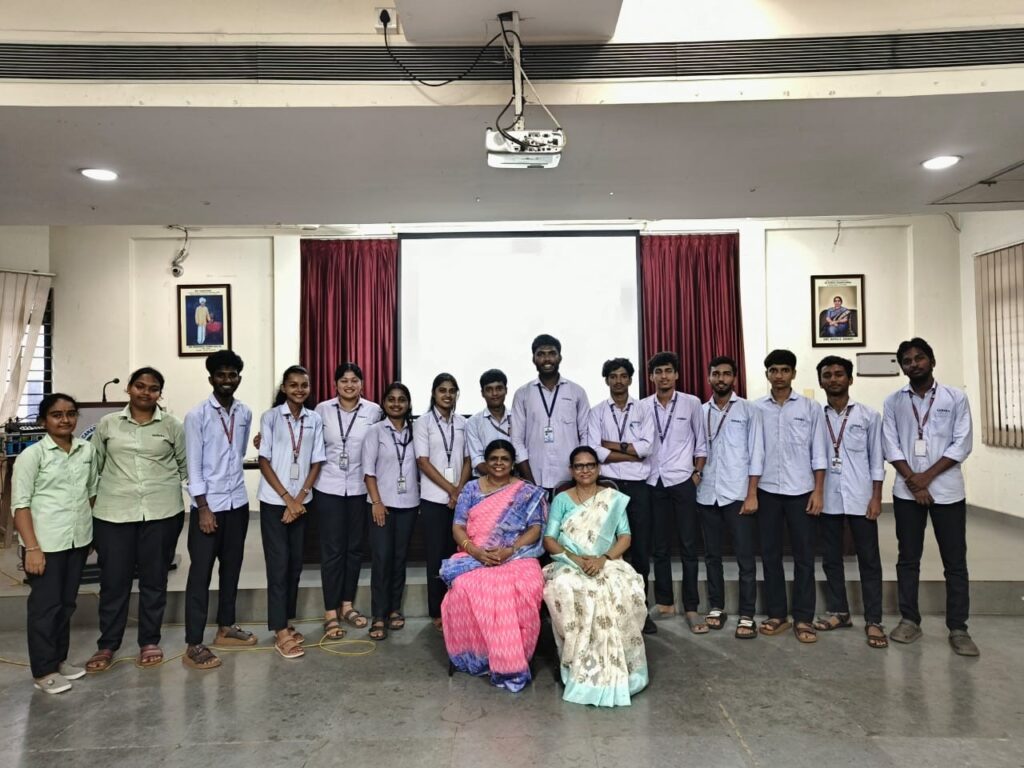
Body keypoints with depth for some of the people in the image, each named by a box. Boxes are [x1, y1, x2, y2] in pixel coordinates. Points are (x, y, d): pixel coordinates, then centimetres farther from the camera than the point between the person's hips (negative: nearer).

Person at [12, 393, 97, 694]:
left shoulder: (87, 450, 4)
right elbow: (20, 504, -11)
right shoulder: (32, 454, -10)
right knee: (45, 605, 4)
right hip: (46, 543, -5)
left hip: (78, 540, 5)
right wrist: (32, 548, -16)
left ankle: (59, 659, 31)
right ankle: (43, 671, 16)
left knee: (67, 603, 16)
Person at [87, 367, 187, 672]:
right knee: (113, 579, 6)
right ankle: (107, 645, 23)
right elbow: (93, 465, 12)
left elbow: (186, 464, 8)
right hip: (114, 512, 1)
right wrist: (89, 499, 11)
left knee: (154, 578, 9)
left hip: (162, 512, 0)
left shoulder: (172, 425, 2)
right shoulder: (107, 424, 5)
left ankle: (149, 642, 24)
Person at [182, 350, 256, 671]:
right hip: (208, 505, -5)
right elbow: (193, 466, -12)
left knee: (232, 567, 15)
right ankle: (194, 645, 7)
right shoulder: (196, 415, -10)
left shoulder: (245, 413, 5)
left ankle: (226, 627, 30)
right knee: (200, 572, 0)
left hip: (238, 502, 5)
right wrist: (203, 508, -15)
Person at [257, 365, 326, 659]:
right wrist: (287, 498, -11)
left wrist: (300, 497, -6)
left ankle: (286, 622, 23)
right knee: (278, 563, -2)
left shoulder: (315, 420, 3)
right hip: (274, 501, -4)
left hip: (302, 501, 4)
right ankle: (281, 632, 4)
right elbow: (264, 461, -7)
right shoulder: (270, 417, -6)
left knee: (295, 562, 10)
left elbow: (316, 462, 4)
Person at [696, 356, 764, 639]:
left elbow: (756, 454, -4)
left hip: (737, 494, -3)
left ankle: (746, 616, 12)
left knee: (745, 558, 2)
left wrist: (752, 495, -9)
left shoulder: (748, 410, 0)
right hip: (706, 494, 3)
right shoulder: (700, 412, 9)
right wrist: (693, 479, 0)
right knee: (712, 555, 12)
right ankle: (716, 608, 24)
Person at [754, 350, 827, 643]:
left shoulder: (810, 407, 2)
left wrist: (818, 491, -5)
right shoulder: (756, 408, 3)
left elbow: (818, 453, 1)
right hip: (767, 491, 1)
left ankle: (803, 618, 14)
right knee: (770, 555, 7)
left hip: (801, 491, -1)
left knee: (804, 557, 4)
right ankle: (776, 615, 19)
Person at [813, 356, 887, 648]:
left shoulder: (869, 415, 2)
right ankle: (838, 612, 22)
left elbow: (877, 459, 1)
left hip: (860, 498, -1)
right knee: (831, 558, 10)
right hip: (827, 499, 2)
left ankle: (873, 621, 11)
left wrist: (876, 497, -5)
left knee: (869, 560, 3)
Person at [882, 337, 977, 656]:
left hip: (947, 491, -1)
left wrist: (927, 476, -12)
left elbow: (962, 444, -5)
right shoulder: (893, 402, 5)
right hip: (906, 492, 1)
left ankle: (958, 628, 13)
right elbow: (891, 447, 0)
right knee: (908, 558, 8)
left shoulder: (956, 398, 1)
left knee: (955, 561, 4)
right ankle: (909, 620, 18)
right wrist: (913, 481, -11)